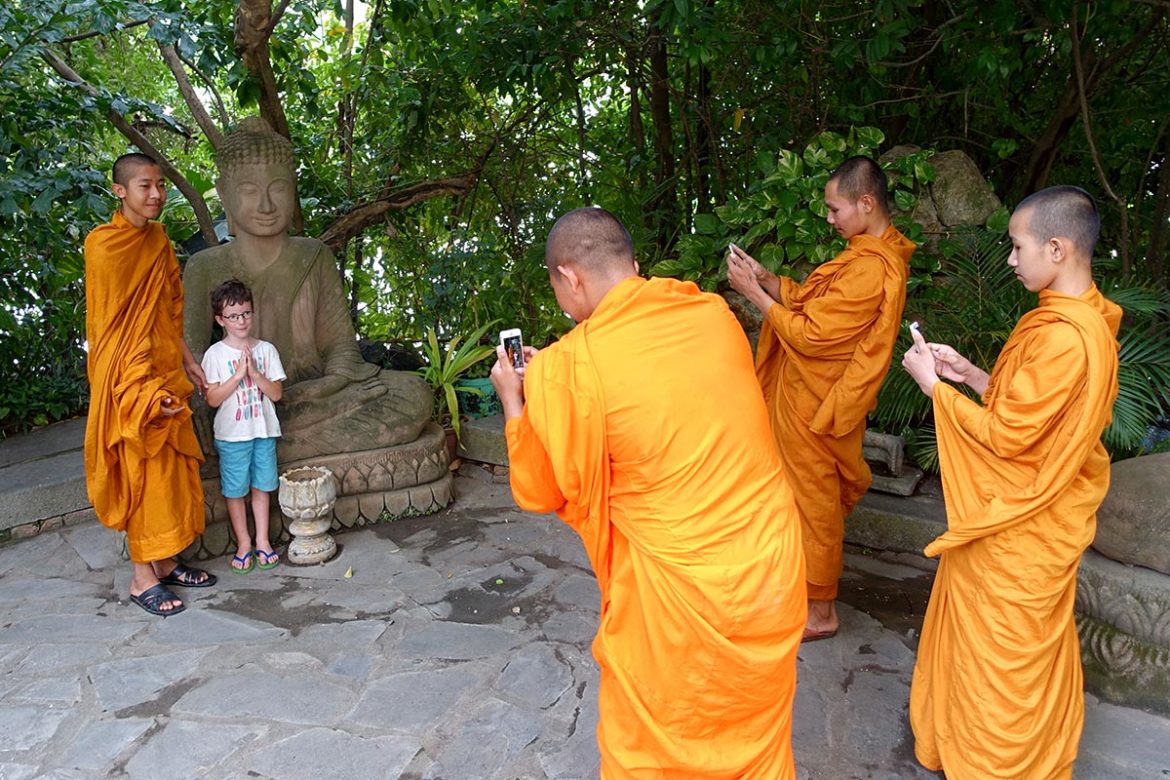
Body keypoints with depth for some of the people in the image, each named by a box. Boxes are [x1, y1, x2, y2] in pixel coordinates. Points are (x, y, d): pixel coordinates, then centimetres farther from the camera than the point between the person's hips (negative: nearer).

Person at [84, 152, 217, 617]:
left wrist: (186, 362, 15)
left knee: (171, 471, 13)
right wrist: (144, 389, -20)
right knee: (143, 474, -1)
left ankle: (165, 563, 26)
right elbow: (109, 326, -17)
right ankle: (142, 578, 12)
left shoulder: (158, 239, 10)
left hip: (166, 374, 8)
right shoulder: (104, 244, -14)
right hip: (131, 381, -8)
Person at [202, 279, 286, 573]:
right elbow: (213, 399, -11)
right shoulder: (215, 354, -5)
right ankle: (243, 543, 20)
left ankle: (262, 540, 22)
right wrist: (239, 374, -19)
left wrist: (255, 372, -17)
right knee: (235, 490, 7)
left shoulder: (266, 350, 2)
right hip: (232, 434, -2)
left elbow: (276, 393, -3)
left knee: (261, 487, 11)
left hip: (264, 430, 2)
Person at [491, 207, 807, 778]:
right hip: (774, 566, 6)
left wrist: (514, 401, 14)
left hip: (681, 593, -5)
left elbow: (540, 493, 0)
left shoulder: (571, 368, -17)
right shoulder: (716, 315, -2)